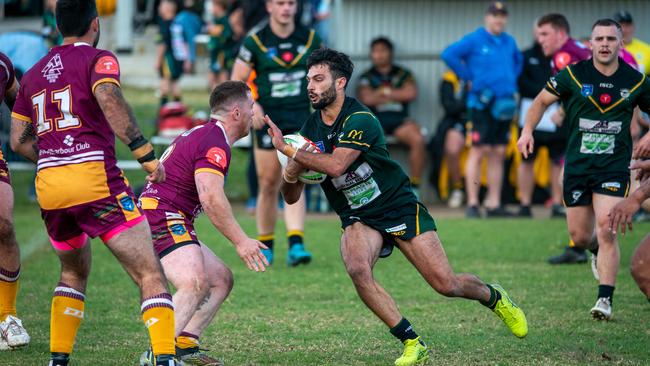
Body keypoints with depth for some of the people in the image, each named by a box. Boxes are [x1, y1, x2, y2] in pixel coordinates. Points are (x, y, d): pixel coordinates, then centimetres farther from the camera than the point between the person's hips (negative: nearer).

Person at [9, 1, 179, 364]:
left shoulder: (33, 74, 19)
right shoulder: (99, 59, 1)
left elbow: (19, 140, 20)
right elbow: (109, 99, -20)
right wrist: (146, 153, -20)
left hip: (48, 186, 6)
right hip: (96, 181, -6)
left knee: (74, 272, 28)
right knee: (151, 275, -5)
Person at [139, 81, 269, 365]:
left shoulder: (202, 133, 20)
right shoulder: (215, 141, -14)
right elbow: (211, 198, -24)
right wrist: (240, 241, -21)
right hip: (162, 217, -11)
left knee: (221, 279, 14)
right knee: (195, 284, -28)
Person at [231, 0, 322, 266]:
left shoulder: (309, 39, 3)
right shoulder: (255, 42, -4)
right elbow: (236, 81, 0)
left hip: (299, 118, 1)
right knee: (268, 185, 2)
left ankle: (296, 245, -20)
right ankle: (265, 245, 18)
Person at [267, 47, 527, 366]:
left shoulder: (360, 119, -19)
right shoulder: (310, 129, 0)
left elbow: (336, 165, -35)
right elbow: (291, 197, 3)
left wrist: (289, 150, -28)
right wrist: (289, 175, -20)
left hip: (400, 208, -4)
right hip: (358, 219, 4)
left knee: (446, 284, -7)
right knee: (357, 269, -29)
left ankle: (494, 297, 30)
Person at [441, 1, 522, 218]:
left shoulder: (509, 42, 13)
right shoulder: (474, 40, -4)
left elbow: (518, 61, 32)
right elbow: (448, 55, -12)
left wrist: (512, 83, 16)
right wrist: (469, 78, -10)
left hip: (504, 105, 6)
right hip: (482, 103, -6)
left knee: (498, 154, 7)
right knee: (479, 151, -8)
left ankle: (494, 204, 10)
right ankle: (472, 204, -7)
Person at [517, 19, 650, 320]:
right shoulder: (573, 74, -3)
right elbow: (542, 101, 9)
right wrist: (528, 130, -6)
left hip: (614, 167, -1)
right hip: (577, 167, 1)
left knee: (605, 231, -17)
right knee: (580, 238, 7)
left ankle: (605, 299, -10)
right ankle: (602, 253, 43)